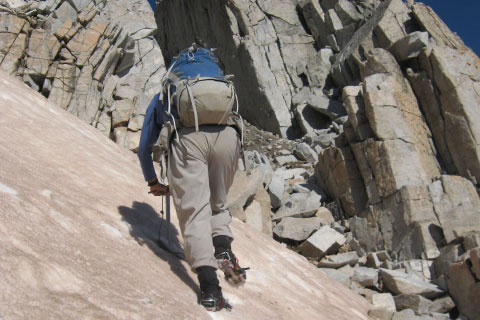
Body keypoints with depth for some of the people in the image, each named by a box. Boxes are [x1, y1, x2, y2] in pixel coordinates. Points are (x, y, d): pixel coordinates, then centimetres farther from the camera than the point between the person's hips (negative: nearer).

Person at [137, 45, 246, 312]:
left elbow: (144, 147, 36)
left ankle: (209, 288, -16)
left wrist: (153, 183, 53)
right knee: (217, 203, 21)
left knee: (194, 211, -3)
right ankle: (223, 247, -7)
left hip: (188, 138, -2)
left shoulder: (161, 97, 36)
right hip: (227, 135, 2)